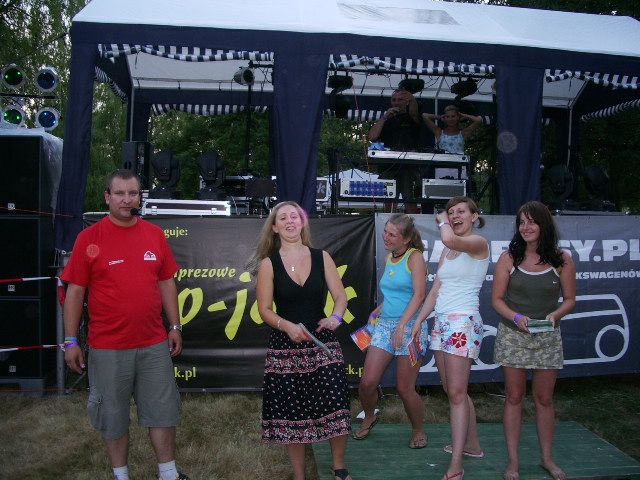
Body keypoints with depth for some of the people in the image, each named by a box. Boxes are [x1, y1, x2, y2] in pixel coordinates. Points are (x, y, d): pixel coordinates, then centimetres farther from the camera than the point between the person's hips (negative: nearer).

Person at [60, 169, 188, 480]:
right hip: (107, 348, -2)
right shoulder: (89, 238, -5)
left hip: (154, 344, 3)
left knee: (162, 410, 11)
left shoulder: (154, 234, 5)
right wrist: (71, 341, -5)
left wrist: (175, 326, 8)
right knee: (113, 416, 11)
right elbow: (75, 292, -4)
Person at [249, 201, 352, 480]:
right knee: (291, 414, 5)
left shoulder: (321, 257, 3)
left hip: (322, 343, 1)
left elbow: (340, 296, 3)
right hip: (284, 347, -1)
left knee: (335, 407, -4)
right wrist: (288, 326, -20)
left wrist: (336, 317, -18)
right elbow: (265, 310, -3)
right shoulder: (268, 264, -1)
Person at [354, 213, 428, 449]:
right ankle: (369, 417, 28)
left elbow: (419, 294, -17)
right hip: (385, 325, 6)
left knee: (405, 388, -1)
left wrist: (402, 324, -24)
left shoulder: (414, 257, -7)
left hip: (409, 326, -6)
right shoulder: (388, 258, 14)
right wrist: (379, 310, 15)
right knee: (367, 382, -2)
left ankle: (418, 430, 24)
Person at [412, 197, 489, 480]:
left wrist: (442, 222, -7)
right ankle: (471, 444, 31)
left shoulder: (478, 243, -6)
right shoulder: (447, 251, 17)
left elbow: (449, 238, -28)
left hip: (463, 322, -8)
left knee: (456, 393, -9)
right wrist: (418, 322, 16)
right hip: (441, 322, 8)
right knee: (453, 390, 14)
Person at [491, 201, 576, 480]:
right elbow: (497, 299, -2)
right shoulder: (509, 258, -4)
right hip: (513, 335, 0)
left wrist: (555, 315, -16)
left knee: (544, 398, 11)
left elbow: (570, 299, 4)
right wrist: (516, 317, -18)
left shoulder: (562, 260, -3)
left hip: (547, 338, 1)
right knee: (514, 397, 6)